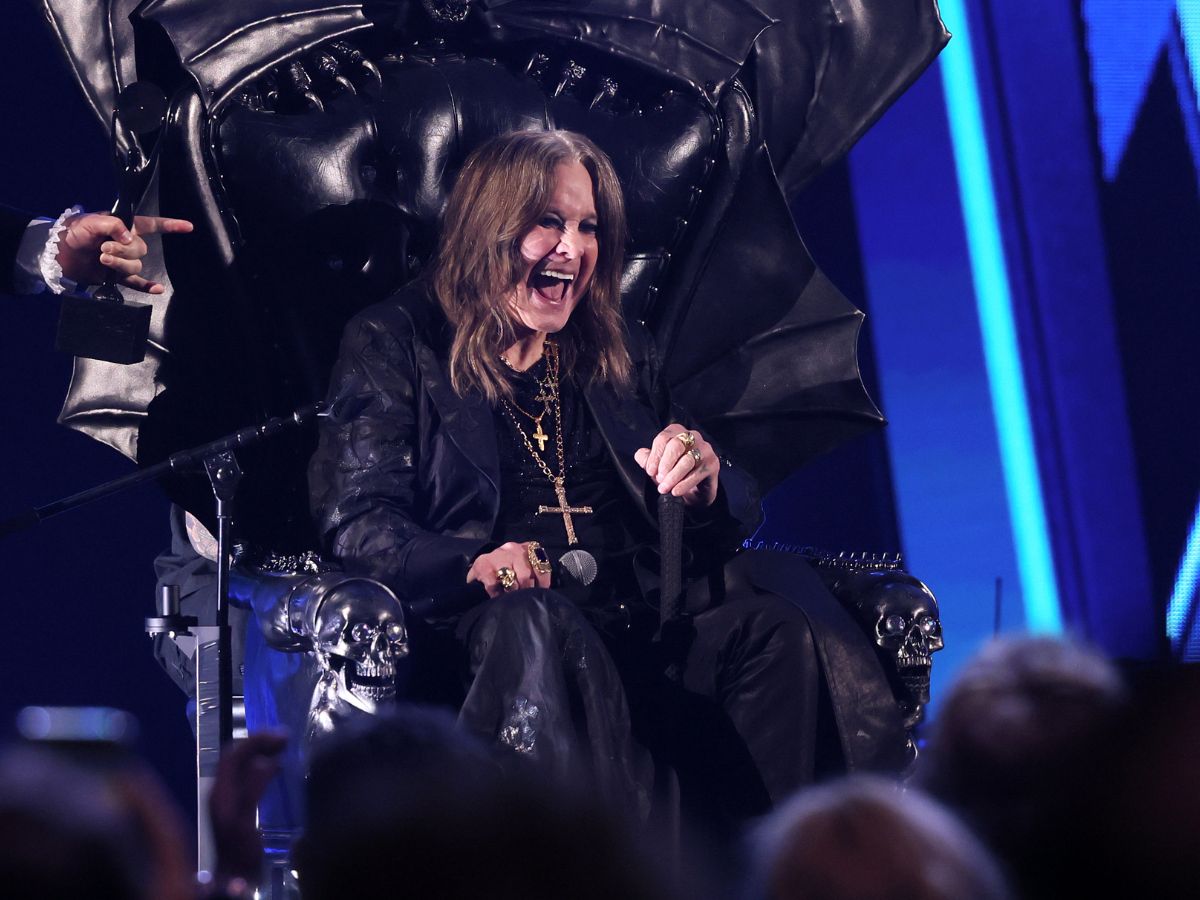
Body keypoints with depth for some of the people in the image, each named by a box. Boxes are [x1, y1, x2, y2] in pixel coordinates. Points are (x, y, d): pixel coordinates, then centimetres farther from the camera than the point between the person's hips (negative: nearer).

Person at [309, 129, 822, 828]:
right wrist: (473, 562, -21)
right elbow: (359, 522, 0)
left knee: (772, 626, -25)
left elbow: (741, 514, 22)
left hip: (641, 625, 4)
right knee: (534, 622, -38)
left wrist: (705, 481, -3)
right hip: (489, 632, -4)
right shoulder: (394, 345, 12)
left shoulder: (626, 357, 25)